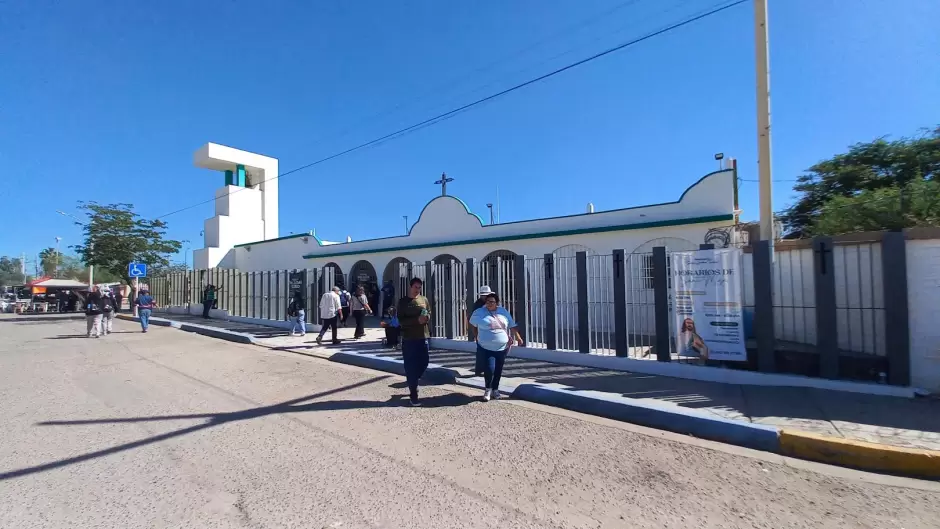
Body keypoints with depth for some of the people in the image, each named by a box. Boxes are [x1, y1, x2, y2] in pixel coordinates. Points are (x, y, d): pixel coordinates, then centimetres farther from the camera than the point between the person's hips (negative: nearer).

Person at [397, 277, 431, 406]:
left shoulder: (424, 299, 8)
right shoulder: (403, 301, -3)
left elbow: (429, 314, 15)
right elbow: (401, 320, -10)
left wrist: (427, 317, -9)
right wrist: (417, 320, -22)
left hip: (423, 336, 4)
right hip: (408, 338, -4)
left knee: (424, 362, 10)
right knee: (410, 366, 1)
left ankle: (412, 381, 38)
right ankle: (413, 394, 11)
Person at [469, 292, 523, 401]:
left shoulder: (504, 312, 6)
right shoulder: (479, 312, -4)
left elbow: (512, 326, 11)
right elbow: (472, 325, 5)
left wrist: (518, 338, 7)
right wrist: (478, 336, 4)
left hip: (502, 348, 3)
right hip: (486, 348, -3)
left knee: (498, 370, 10)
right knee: (489, 369, -12)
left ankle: (495, 389, 31)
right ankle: (488, 389, 15)